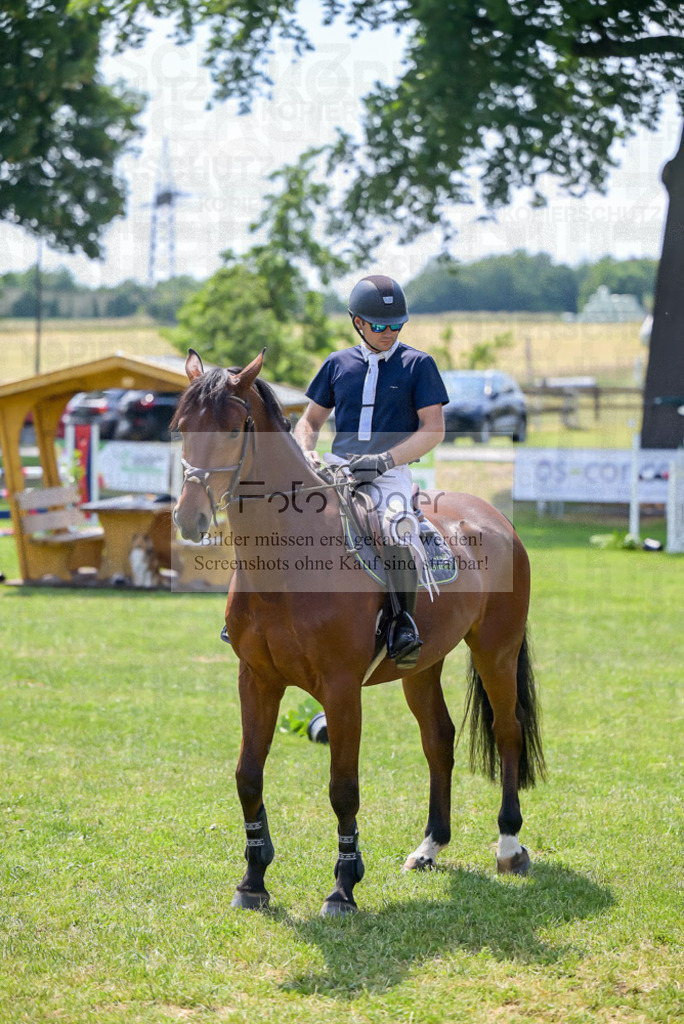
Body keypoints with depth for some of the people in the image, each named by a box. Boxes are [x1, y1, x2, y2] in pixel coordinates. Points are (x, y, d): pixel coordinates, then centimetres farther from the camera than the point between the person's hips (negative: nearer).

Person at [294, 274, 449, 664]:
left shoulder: (418, 364, 6)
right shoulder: (338, 364, 16)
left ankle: (404, 619, -23)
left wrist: (384, 460, -15)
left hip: (391, 472, -4)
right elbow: (310, 422, 22)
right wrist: (305, 453, -2)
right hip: (338, 467, 4)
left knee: (395, 526, -35)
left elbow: (433, 430, -1)